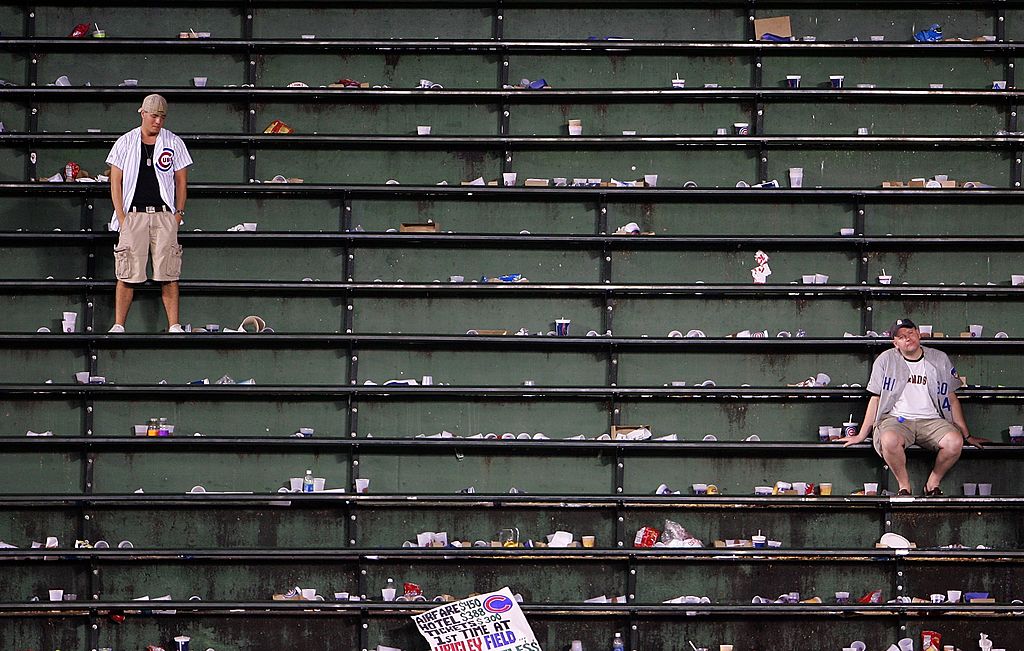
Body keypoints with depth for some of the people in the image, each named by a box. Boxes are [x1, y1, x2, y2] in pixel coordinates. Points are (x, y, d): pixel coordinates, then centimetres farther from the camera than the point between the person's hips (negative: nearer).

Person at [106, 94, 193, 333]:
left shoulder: (174, 143, 9)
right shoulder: (125, 143, 7)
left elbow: (181, 181, 11)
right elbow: (115, 182, 6)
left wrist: (178, 213, 0)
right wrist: (121, 216, -3)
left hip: (164, 215, 1)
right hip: (133, 214, 0)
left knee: (168, 274, -4)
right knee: (127, 274, -4)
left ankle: (174, 326, -3)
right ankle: (118, 326, 1)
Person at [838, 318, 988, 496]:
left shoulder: (940, 360, 10)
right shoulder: (886, 360, 7)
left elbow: (952, 399, 15)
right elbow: (875, 399, 12)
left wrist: (967, 436, 14)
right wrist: (861, 436, 9)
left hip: (931, 420, 1)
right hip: (896, 419, -1)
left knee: (955, 442, -31)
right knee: (889, 440, -38)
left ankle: (933, 483, -5)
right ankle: (904, 486, -13)